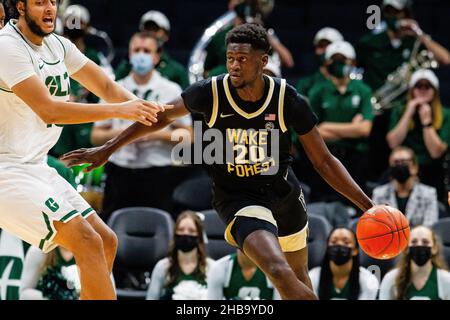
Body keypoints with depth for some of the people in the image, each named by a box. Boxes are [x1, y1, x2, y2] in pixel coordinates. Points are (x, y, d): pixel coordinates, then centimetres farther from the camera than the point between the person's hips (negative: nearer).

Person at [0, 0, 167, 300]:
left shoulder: (58, 46, 9)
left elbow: (106, 86, 14)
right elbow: (48, 110, -26)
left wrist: (142, 107, -6)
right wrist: (118, 110, -28)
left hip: (36, 167, 10)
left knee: (106, 241, 10)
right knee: (88, 241, -19)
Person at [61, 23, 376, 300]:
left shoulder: (288, 99, -17)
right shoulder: (211, 93, -19)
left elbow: (324, 161, -9)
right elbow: (161, 117, 0)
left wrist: (367, 204, -17)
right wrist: (107, 149, 1)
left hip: (284, 192, 3)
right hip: (238, 198, -3)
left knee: (300, 279, 20)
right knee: (279, 272, -27)